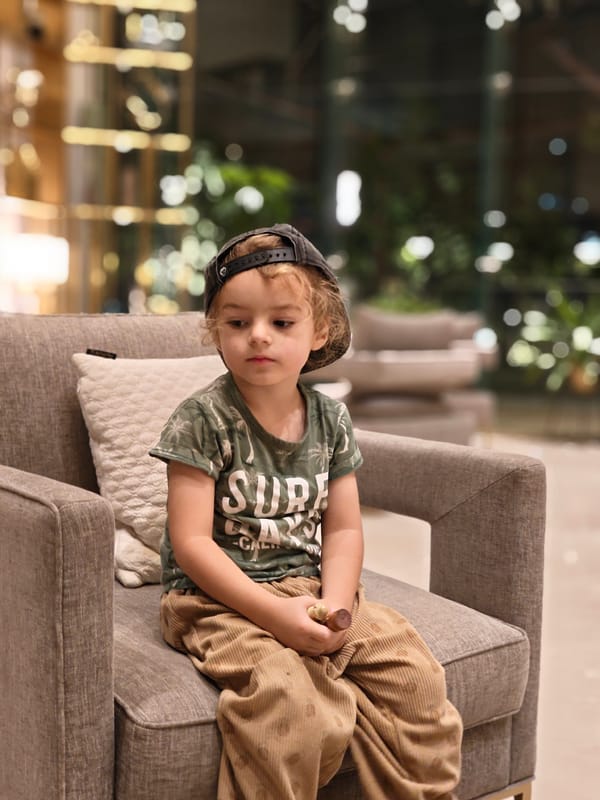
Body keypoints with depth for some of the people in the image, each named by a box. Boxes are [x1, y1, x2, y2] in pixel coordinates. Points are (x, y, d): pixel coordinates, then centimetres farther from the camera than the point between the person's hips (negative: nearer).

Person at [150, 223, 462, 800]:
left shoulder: (330, 420, 5)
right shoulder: (203, 420, -10)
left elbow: (343, 528, 6)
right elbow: (191, 543, -14)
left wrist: (334, 604, -13)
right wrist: (275, 612, -21)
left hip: (310, 588, 5)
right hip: (220, 601, -5)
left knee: (415, 675, -11)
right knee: (289, 703, -30)